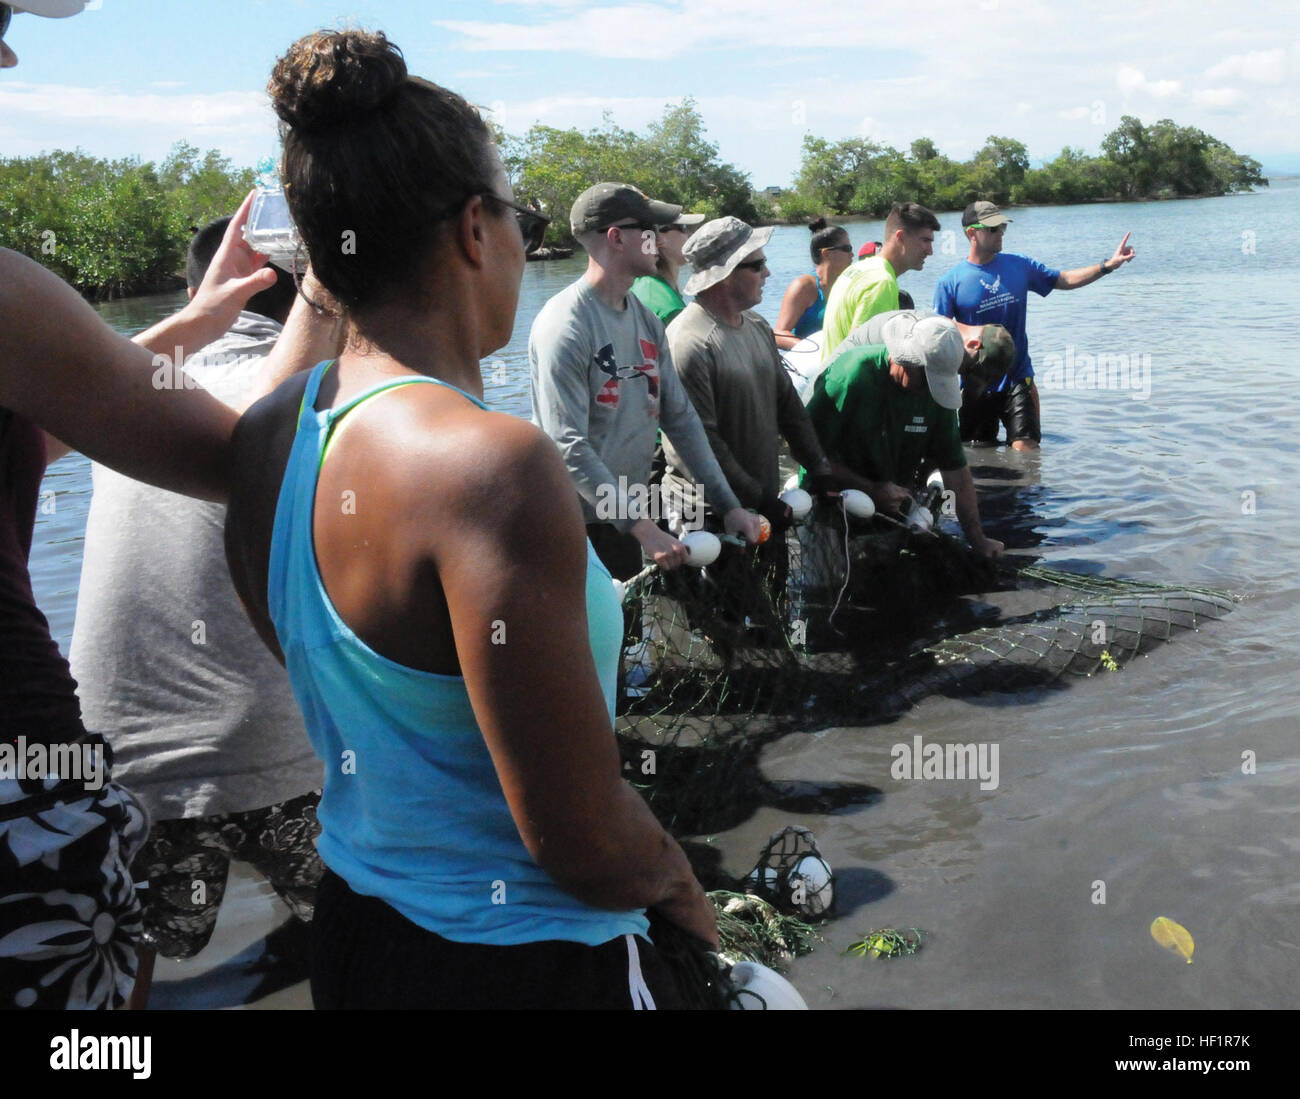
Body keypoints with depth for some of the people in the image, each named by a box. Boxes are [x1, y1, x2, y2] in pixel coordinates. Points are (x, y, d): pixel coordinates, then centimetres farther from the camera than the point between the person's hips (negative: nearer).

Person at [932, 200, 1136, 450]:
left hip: (1017, 380, 2)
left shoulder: (1019, 265, 6)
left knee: (1026, 450, -10)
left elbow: (1065, 280, 12)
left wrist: (1108, 265, 1)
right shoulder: (951, 280, -6)